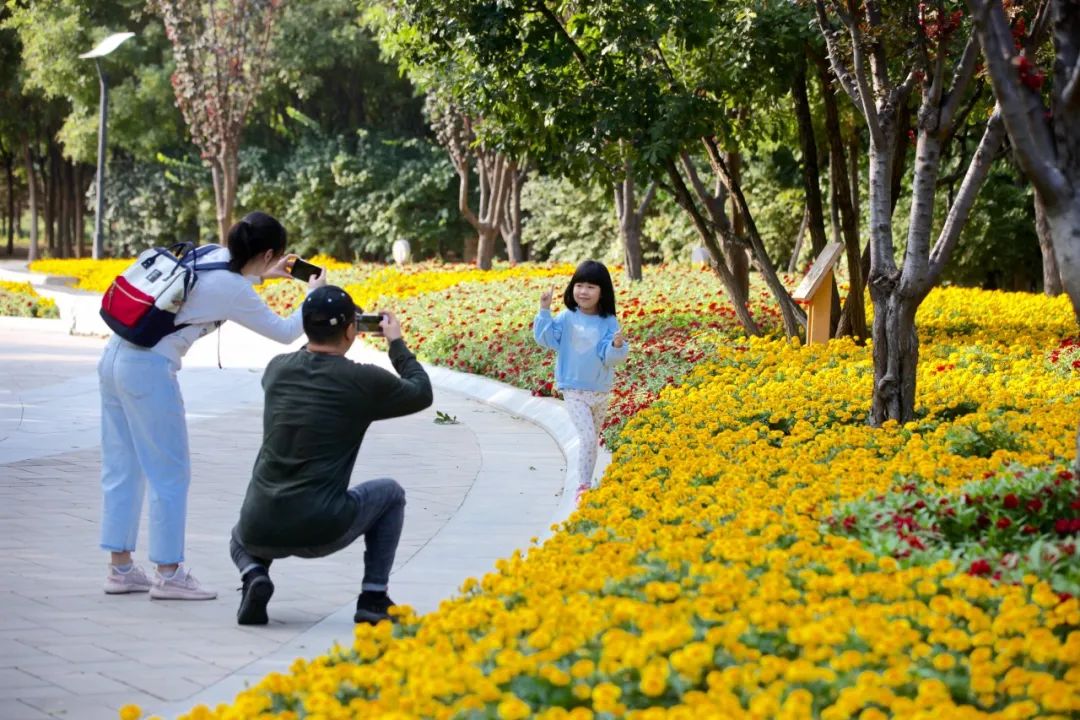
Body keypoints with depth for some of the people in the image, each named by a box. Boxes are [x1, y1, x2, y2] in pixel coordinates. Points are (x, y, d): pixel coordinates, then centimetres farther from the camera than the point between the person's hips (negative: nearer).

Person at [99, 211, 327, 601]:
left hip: (115, 355, 9)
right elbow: (285, 332, 0)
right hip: (149, 369, -9)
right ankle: (168, 574, 9)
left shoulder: (215, 255, 8)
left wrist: (263, 276, 33)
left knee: (122, 467, 13)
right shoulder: (235, 293, -12)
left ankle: (120, 567, 19)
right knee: (170, 474, 3)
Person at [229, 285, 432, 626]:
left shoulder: (277, 369, 6)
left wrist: (320, 326, 36)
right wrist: (396, 342, 25)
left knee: (240, 542, 40)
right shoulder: (365, 381, -6)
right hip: (320, 532, -3)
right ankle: (373, 598, 16)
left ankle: (254, 574, 3)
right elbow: (422, 394, 15)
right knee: (390, 494, 25)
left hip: (261, 532, 3)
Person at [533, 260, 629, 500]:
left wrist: (617, 346, -32)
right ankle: (583, 486, -9)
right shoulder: (566, 318, -7)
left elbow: (610, 356, -10)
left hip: (601, 392, 3)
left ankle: (587, 483, 30)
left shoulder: (609, 322, -6)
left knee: (593, 439, 16)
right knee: (588, 438, -16)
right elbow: (546, 338, -13)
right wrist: (544, 310, -21)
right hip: (574, 391, -3)